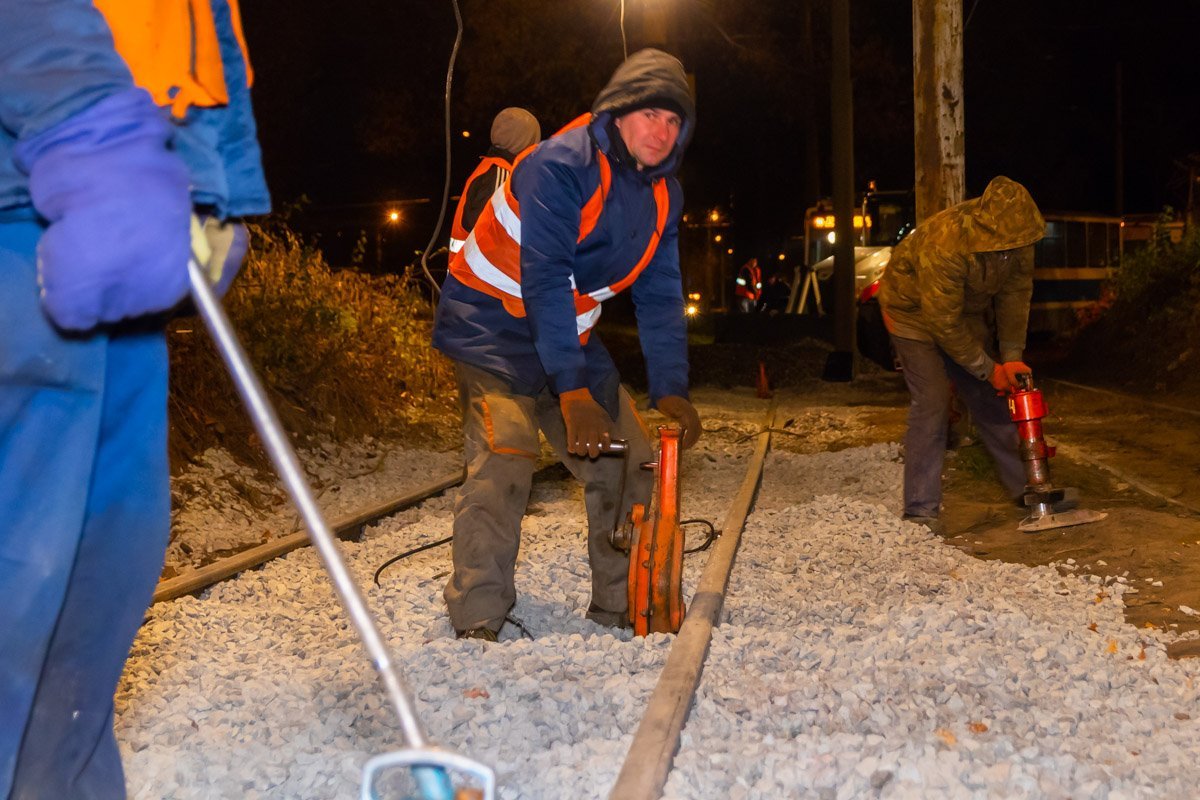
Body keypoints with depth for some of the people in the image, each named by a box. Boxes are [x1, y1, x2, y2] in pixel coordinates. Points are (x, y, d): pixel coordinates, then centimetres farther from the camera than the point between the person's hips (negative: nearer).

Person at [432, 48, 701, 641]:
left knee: (628, 464, 2)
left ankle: (621, 605, 15)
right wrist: (573, 391, -36)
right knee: (503, 462, -24)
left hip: (569, 335, 7)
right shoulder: (560, 165, -23)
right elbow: (544, 280, -30)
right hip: (494, 327, -7)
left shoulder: (662, 193, 1)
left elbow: (660, 296, 1)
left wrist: (671, 389, -11)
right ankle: (476, 622, -18)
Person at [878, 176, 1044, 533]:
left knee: (990, 397, 8)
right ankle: (921, 510, -14)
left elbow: (1016, 294, -9)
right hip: (916, 310, -6)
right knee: (932, 401, -16)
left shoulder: (1017, 239, -20)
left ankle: (1025, 484, 20)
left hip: (967, 310, 6)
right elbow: (943, 321, -31)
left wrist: (1012, 356, -16)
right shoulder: (945, 243, -39)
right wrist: (989, 369, -22)